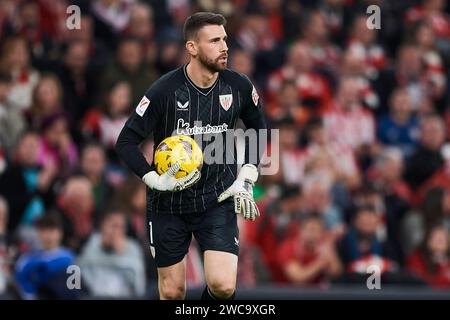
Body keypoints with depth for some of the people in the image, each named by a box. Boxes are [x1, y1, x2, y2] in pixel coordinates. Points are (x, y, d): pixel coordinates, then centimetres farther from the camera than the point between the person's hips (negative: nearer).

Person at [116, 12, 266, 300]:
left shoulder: (239, 86, -5)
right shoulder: (165, 91, -14)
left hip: (217, 200, 1)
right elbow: (126, 141, -8)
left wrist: (246, 180, 5)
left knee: (223, 286, -16)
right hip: (169, 205, -1)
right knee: (172, 292, 6)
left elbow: (258, 128, 14)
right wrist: (156, 181, -19)